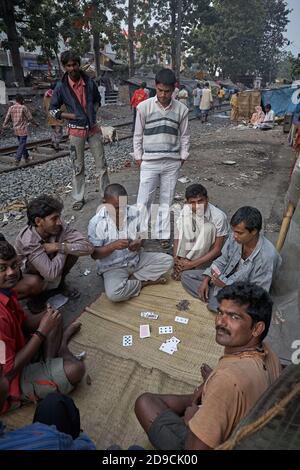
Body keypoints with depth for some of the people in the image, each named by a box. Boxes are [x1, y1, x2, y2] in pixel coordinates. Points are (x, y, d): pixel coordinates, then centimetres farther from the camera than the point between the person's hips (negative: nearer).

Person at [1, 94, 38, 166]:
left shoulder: (11, 108, 2)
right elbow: (30, 118, -8)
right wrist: (35, 123, 8)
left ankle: (26, 158, 30)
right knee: (21, 145, -2)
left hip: (16, 130, 6)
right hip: (23, 130, -6)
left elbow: (7, 118, 4)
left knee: (22, 144, 20)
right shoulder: (23, 107, -12)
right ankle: (17, 160, -9)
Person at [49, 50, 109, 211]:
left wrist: (93, 113, 1)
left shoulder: (89, 82, 1)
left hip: (93, 129, 2)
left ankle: (106, 194, 16)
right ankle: (78, 198, 17)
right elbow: (52, 109, 2)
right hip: (76, 131, -2)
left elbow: (97, 100, 19)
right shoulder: (61, 87, -5)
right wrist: (72, 116, -9)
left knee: (101, 164, 4)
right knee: (78, 167, 5)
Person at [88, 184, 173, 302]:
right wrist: (113, 246, -31)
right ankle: (144, 282, -2)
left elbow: (142, 236, 2)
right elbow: (94, 254, -13)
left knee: (167, 260, -9)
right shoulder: (96, 222, -17)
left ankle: (130, 280, -5)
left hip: (136, 259, 4)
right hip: (113, 266, -3)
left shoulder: (134, 212, -9)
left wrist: (139, 243, -22)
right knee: (114, 294, -30)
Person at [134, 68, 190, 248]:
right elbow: (138, 135, 3)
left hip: (172, 162, 1)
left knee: (166, 200, 9)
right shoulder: (144, 107, -4)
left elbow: (184, 136, 8)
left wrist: (182, 157, 4)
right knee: (144, 200, 2)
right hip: (149, 162, -1)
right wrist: (138, 157, 1)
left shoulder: (182, 109, -1)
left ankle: (163, 235, 21)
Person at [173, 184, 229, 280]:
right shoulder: (185, 211, -16)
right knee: (185, 219, -22)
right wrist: (175, 258, -26)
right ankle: (182, 263, -20)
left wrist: (192, 264, -29)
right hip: (196, 249, 3)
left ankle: (188, 266, -23)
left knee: (208, 226, -33)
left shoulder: (219, 216, -27)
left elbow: (217, 249, -23)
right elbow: (178, 236, -9)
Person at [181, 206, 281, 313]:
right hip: (225, 278, 6)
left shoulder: (267, 256, -31)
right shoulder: (235, 238, -14)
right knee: (186, 276, 1)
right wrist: (206, 280, -7)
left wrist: (226, 284, -26)